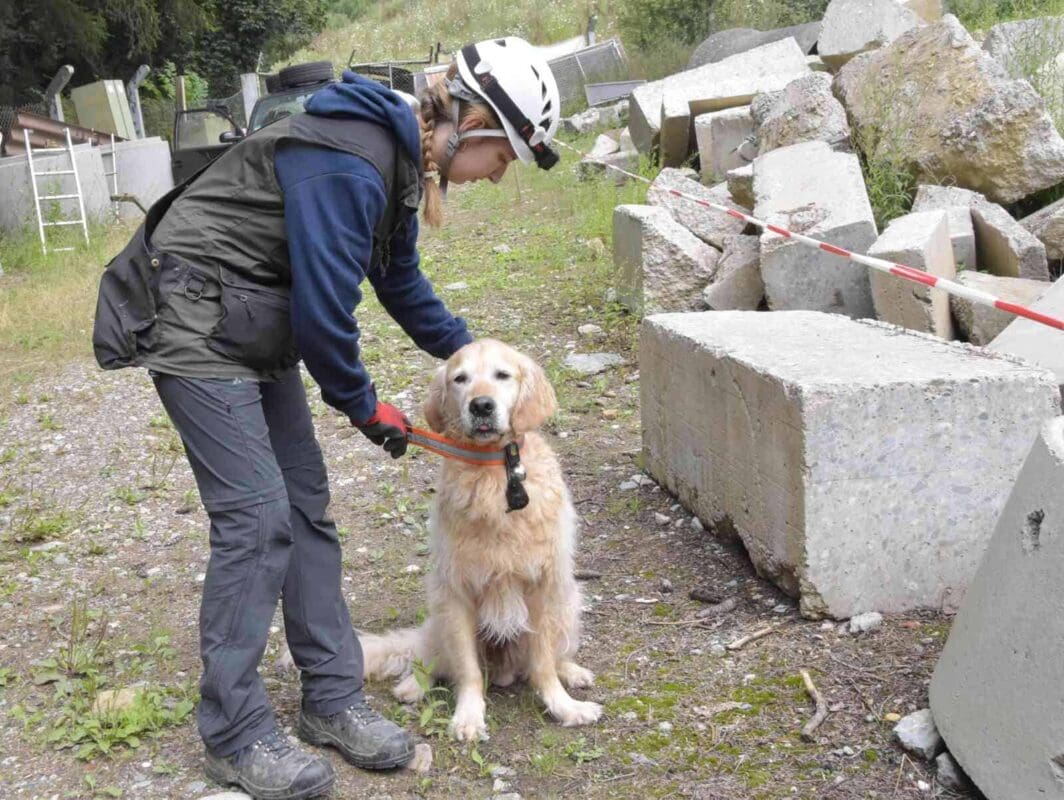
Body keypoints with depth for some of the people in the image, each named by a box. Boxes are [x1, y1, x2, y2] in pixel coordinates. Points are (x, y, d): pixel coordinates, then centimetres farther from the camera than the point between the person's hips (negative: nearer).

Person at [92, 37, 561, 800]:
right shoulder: (350, 163, -27)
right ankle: (234, 736, 2)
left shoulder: (398, 158, 4)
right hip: (196, 324, -10)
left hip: (258, 328, 10)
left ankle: (333, 699, 15)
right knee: (256, 515, -11)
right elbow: (323, 308, -24)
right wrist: (366, 406, -9)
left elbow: (402, 280, 19)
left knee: (306, 504, 7)